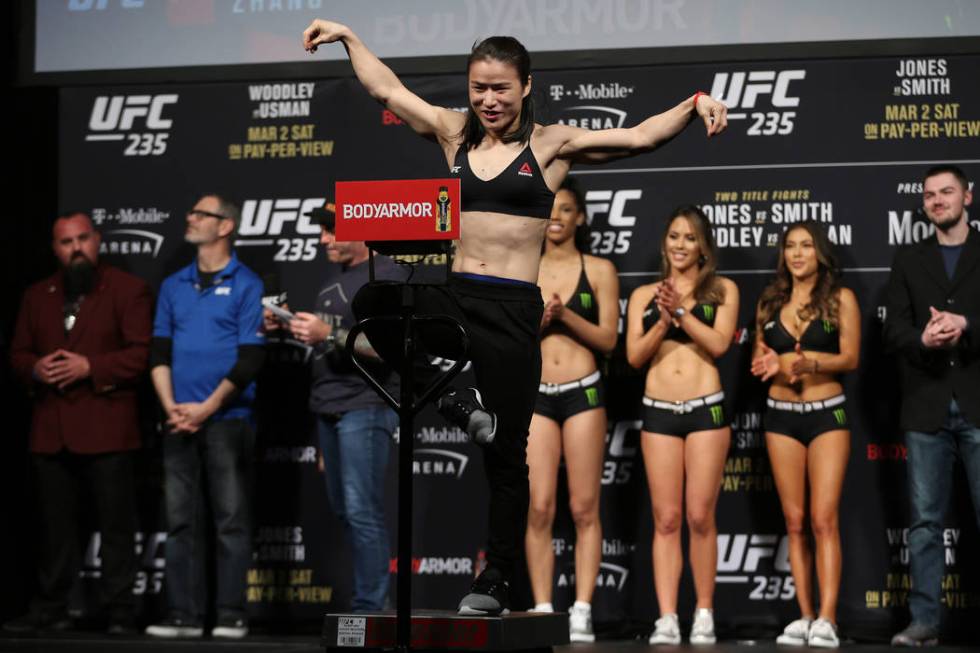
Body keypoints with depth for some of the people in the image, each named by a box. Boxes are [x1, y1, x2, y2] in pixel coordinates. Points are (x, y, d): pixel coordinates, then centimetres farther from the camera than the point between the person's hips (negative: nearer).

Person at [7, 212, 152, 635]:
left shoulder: (128, 290, 0)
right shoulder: (37, 296, 17)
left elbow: (142, 353, -8)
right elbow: (18, 353, 18)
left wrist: (90, 366, -16)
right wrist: (34, 368, -5)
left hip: (106, 429, -5)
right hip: (50, 430, 5)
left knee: (116, 527, -1)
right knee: (55, 526, 9)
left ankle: (120, 612, 3)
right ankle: (51, 610, 15)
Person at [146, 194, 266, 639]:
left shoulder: (246, 285, 0)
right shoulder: (173, 286, 15)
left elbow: (250, 359, -7)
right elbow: (159, 352, 11)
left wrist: (205, 409, -11)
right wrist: (172, 408, -4)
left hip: (227, 419, -5)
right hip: (179, 422, 5)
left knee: (231, 520, -3)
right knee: (181, 521, 4)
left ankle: (231, 615, 0)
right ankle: (183, 615, 7)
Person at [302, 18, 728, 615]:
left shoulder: (551, 144, 1)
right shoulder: (456, 134, 10)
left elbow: (638, 137, -6)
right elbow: (386, 88, 19)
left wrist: (696, 104, -19)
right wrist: (347, 36, 20)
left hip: (512, 309, -3)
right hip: (451, 297, 3)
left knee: (506, 454, 1)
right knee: (373, 302, -29)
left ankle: (497, 580, 15)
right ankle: (451, 403, -8)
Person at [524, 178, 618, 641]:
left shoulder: (599, 270, 5)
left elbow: (608, 339, 0)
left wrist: (565, 314, -13)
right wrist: (538, 320, -11)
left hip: (583, 394, -1)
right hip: (535, 395, 1)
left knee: (584, 509, -2)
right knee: (539, 509, -4)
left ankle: (582, 612, 0)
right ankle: (542, 611, 0)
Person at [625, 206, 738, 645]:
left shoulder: (722, 290, 7)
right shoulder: (644, 295, 12)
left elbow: (719, 344, -6)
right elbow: (634, 356, 4)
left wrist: (680, 311, -13)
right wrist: (664, 320, -10)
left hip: (706, 410, -2)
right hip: (658, 411, 2)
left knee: (700, 517, -3)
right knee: (666, 518, -1)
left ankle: (704, 615, 7)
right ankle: (666, 619, -2)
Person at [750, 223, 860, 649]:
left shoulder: (840, 299, 0)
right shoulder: (770, 302, 10)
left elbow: (851, 358, -6)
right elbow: (759, 356, 14)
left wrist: (810, 363, -23)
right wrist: (771, 364, -10)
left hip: (827, 414, -4)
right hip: (780, 414, 4)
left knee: (823, 518, -12)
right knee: (795, 521, 2)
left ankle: (827, 620, -15)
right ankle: (804, 616, 4)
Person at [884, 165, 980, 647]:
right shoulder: (908, 261, 14)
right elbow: (894, 332, 4)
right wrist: (924, 340, -17)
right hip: (927, 407, 2)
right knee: (925, 521, 4)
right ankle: (924, 622, 7)